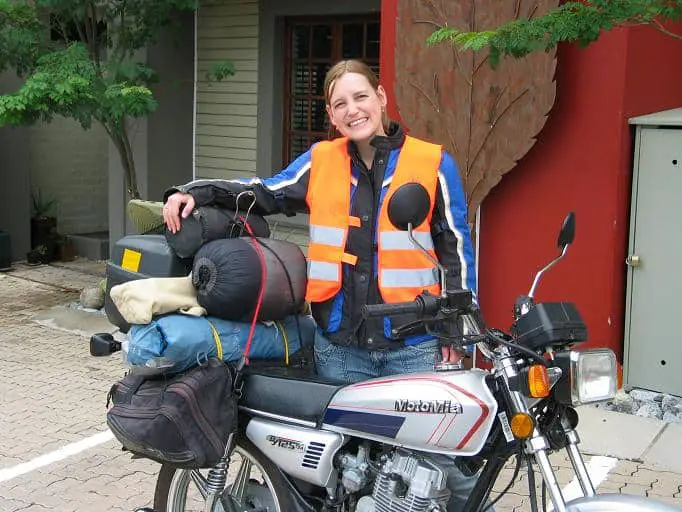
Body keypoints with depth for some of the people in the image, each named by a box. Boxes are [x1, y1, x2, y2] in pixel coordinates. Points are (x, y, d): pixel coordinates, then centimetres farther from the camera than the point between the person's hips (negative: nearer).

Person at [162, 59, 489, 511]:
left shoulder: (433, 163, 0)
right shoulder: (321, 161, 7)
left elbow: (456, 247, 3)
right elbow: (264, 194, 13)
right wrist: (197, 193, -1)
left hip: (415, 345, -2)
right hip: (340, 343, 3)